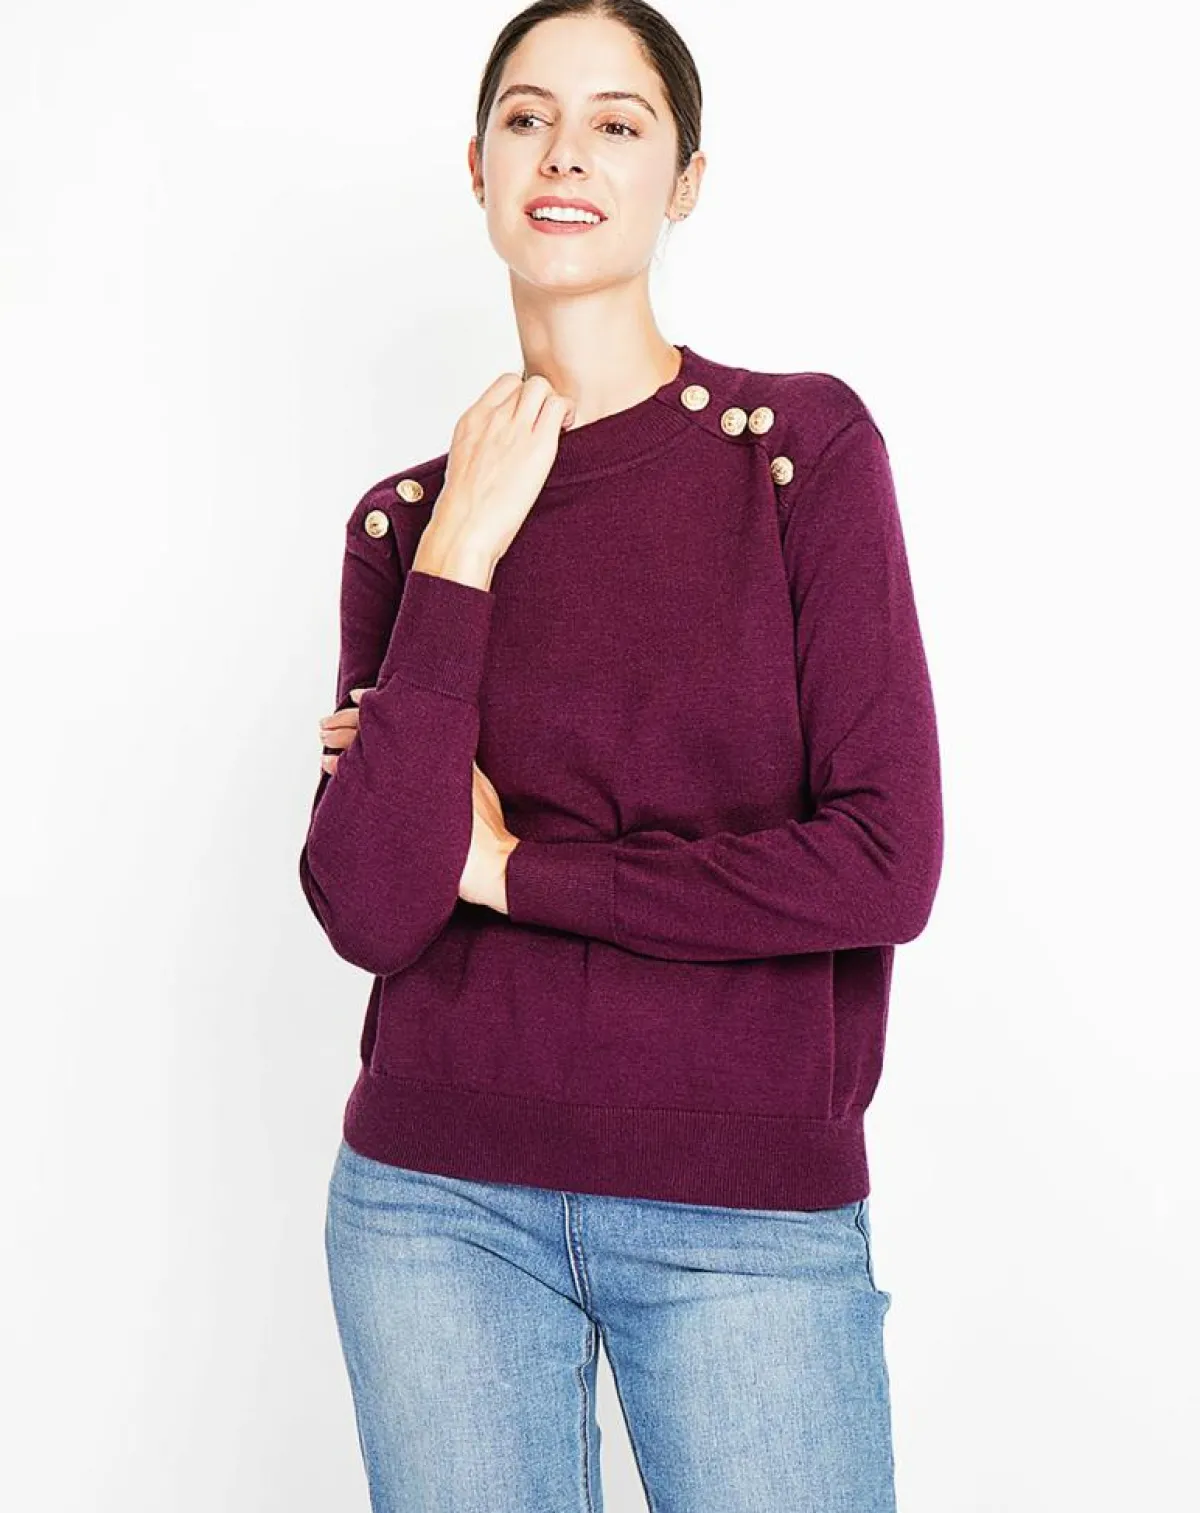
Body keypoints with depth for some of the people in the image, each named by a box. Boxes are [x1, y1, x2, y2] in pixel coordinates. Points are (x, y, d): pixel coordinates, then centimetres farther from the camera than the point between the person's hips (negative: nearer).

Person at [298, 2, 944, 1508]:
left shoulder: (807, 444, -4)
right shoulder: (406, 520, 3)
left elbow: (886, 862, -12)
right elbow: (371, 912, -9)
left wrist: (510, 864, -8)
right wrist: (459, 557, -11)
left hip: (750, 1213, -2)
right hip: (440, 1200, 2)